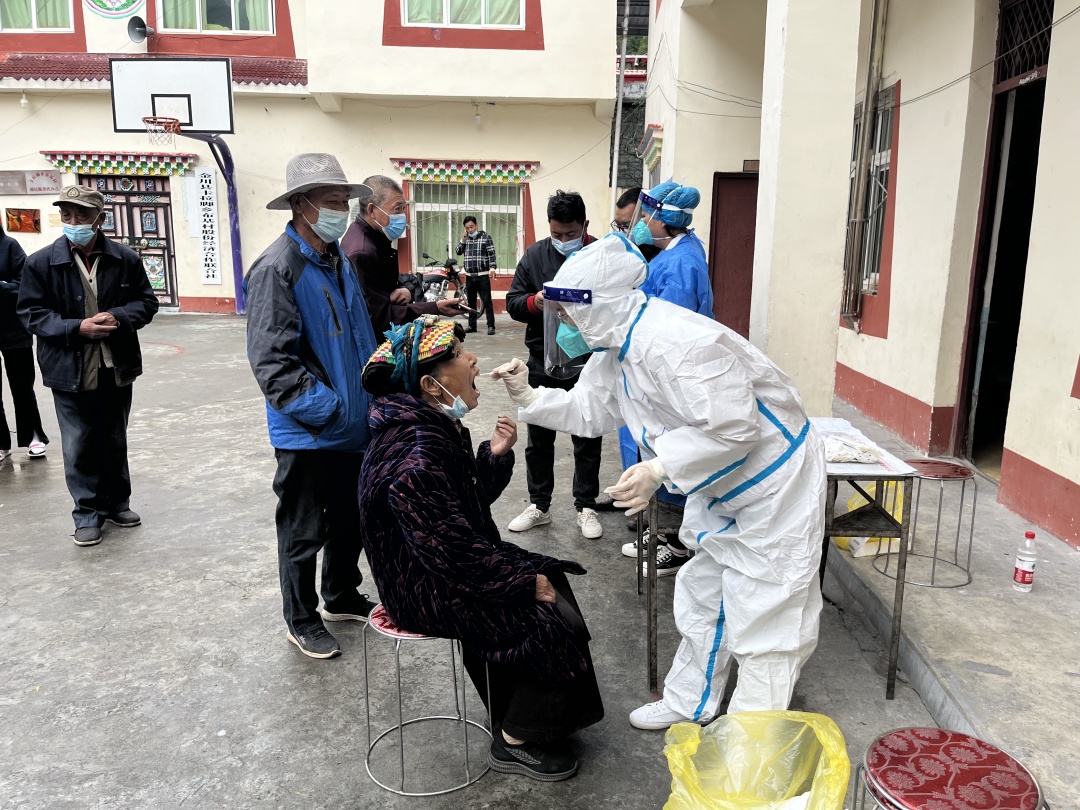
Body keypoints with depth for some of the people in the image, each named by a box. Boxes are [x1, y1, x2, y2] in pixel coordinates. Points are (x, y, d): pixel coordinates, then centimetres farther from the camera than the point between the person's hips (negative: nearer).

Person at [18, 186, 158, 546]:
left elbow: (147, 302, 5)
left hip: (117, 369, 2)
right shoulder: (41, 263, -6)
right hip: (70, 372, -2)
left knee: (115, 441, 16)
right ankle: (88, 513, 20)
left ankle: (117, 502, 32)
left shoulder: (126, 259, -2)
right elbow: (32, 314, -4)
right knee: (79, 446, 6)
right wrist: (77, 328, -19)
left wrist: (119, 317, -15)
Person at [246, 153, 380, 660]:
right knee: (303, 532, 9)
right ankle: (301, 622, 29)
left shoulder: (339, 262, 9)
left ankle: (342, 598, 42)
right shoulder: (278, 268, -17)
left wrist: (372, 397, 9)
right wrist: (326, 408, -23)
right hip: (307, 433, -8)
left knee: (349, 520, 21)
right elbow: (272, 361, -22)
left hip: (352, 424, 8)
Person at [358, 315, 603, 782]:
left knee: (552, 579, 11)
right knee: (555, 622, -8)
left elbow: (473, 502, 10)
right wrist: (527, 582, -18)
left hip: (451, 565, 10)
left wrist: (496, 455, -8)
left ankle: (546, 714, 27)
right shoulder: (415, 460, -30)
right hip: (429, 594, -9)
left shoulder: (438, 427, 0)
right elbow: (455, 555, -29)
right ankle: (516, 743, 14)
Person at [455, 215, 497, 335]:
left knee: (487, 301, -6)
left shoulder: (486, 237, -2)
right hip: (469, 276, 5)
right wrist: (463, 240, 0)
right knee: (471, 302, 10)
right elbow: (459, 252, 14)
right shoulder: (466, 238, 14)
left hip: (482, 275, -5)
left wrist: (492, 268, -18)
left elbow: (491, 253, -7)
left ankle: (491, 326, -6)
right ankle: (472, 325, 17)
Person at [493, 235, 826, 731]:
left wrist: (657, 469, -34)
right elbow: (589, 411, 8)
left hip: (772, 481, -10)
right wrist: (528, 396, -4)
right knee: (702, 598, 20)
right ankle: (689, 704, 39)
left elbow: (730, 428, -34)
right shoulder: (615, 349, -2)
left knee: (763, 620, 1)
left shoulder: (675, 342, -34)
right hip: (718, 487, 10)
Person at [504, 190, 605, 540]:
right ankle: (539, 505, 29)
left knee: (587, 439, 12)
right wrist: (533, 302, -19)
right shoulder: (535, 255, 1)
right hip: (542, 363, 3)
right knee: (539, 439, 13)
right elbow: (512, 302, 2)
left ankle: (586, 508, 27)